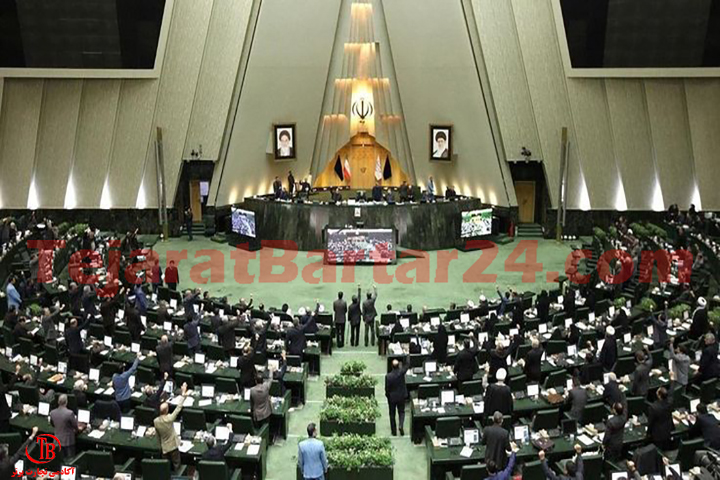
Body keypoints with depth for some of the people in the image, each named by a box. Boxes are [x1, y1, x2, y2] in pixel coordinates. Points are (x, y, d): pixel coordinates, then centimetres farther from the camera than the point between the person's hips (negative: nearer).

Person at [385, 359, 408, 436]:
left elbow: (387, 388, -11)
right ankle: (401, 425, -7)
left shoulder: (388, 376, -20)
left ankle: (394, 431, 18)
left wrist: (387, 396, 7)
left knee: (392, 414, 13)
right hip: (401, 396, 1)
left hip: (392, 398, -1)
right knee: (401, 412, 16)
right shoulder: (401, 372, -18)